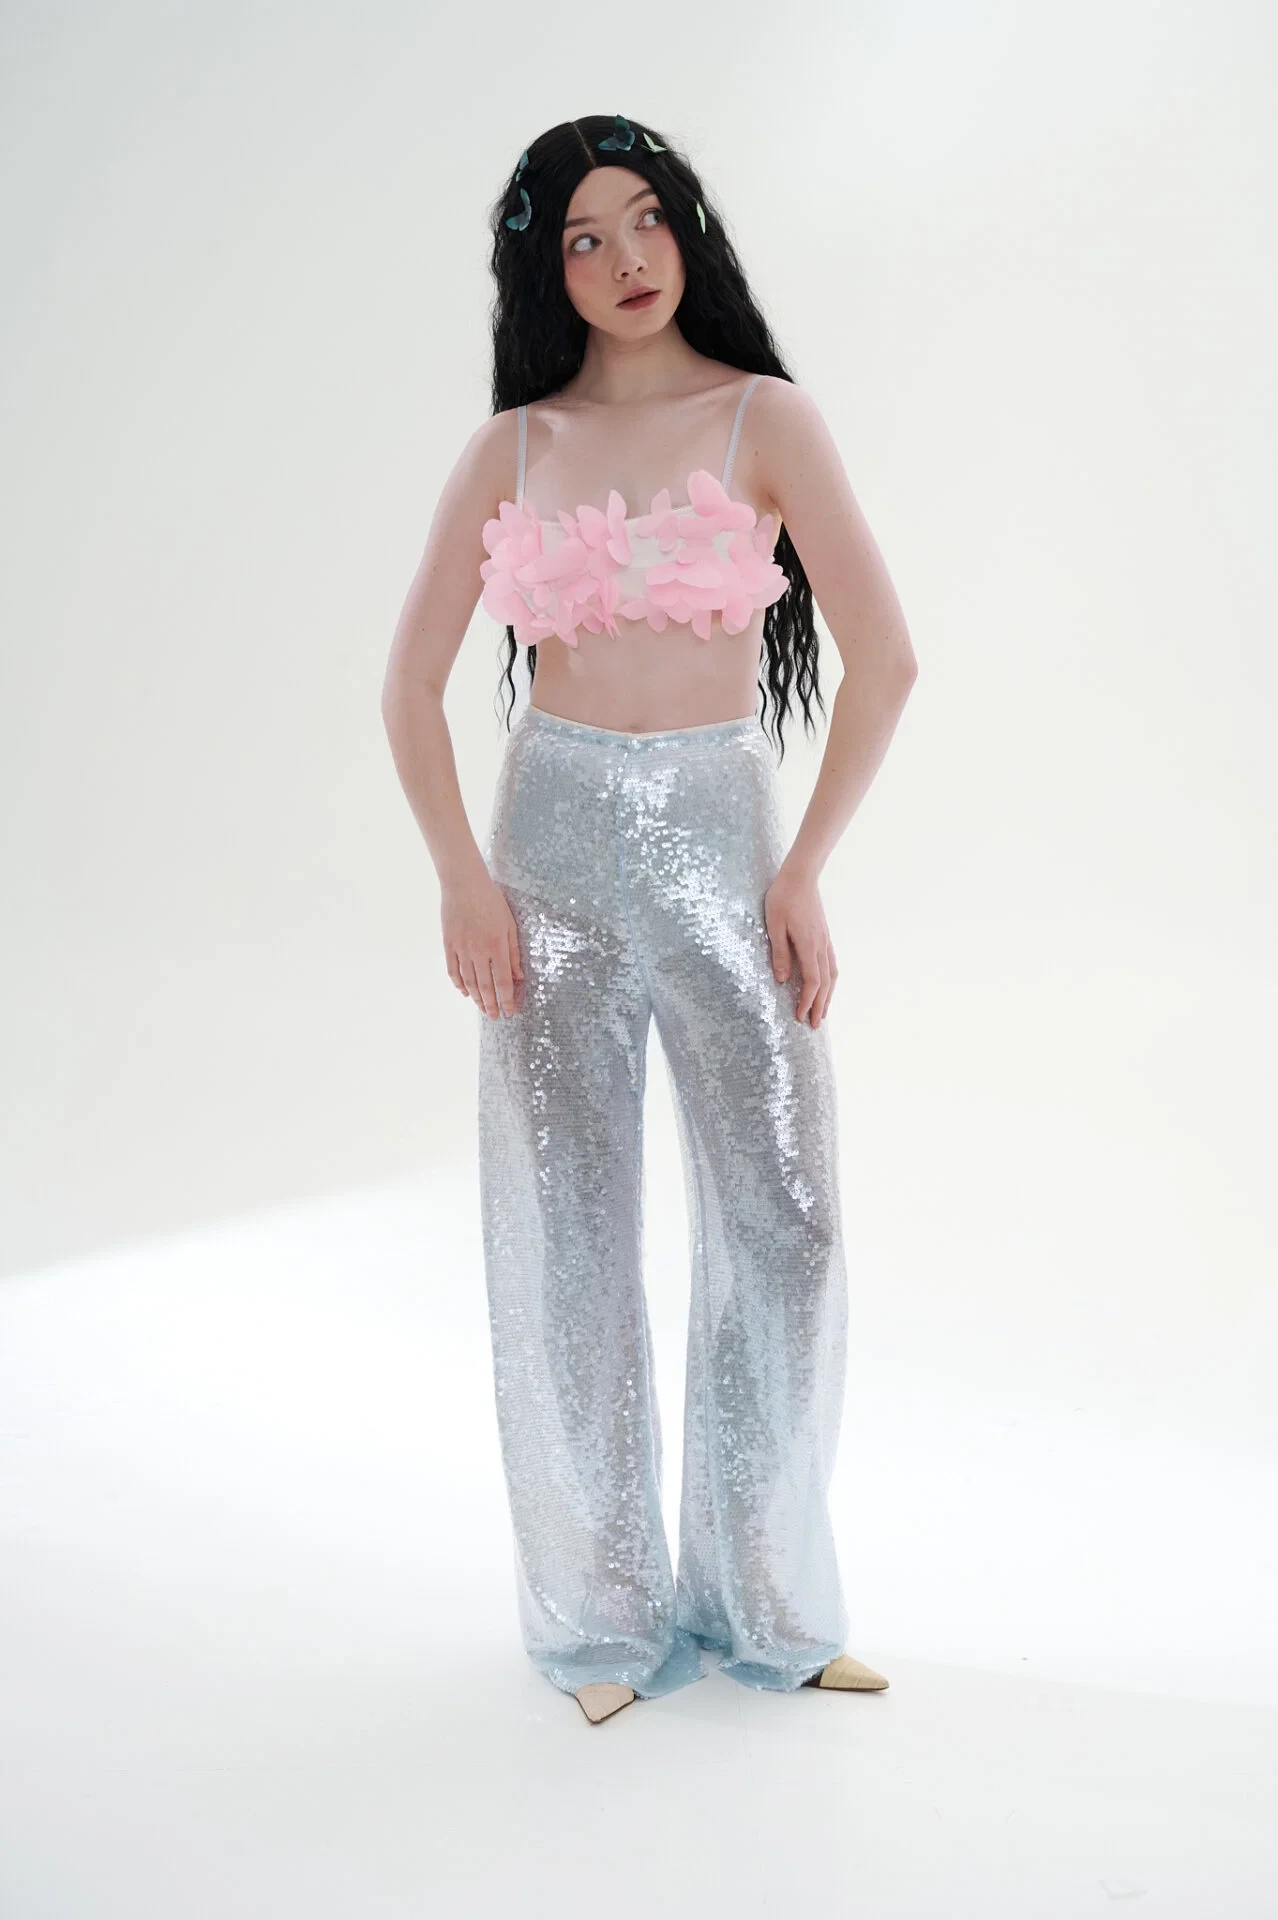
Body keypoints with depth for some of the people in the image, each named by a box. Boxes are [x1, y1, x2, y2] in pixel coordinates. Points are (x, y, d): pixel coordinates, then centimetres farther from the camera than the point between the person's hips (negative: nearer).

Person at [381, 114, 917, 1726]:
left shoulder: (766, 421, 2)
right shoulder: (511, 448, 7)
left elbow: (884, 659, -4)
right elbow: (411, 689, 7)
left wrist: (802, 870, -8)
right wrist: (463, 878, -4)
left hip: (722, 838, -1)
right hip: (554, 842, 1)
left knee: (782, 1227, -1)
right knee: (566, 1236, 4)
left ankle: (767, 1598, 19)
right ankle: (601, 1611, 19)